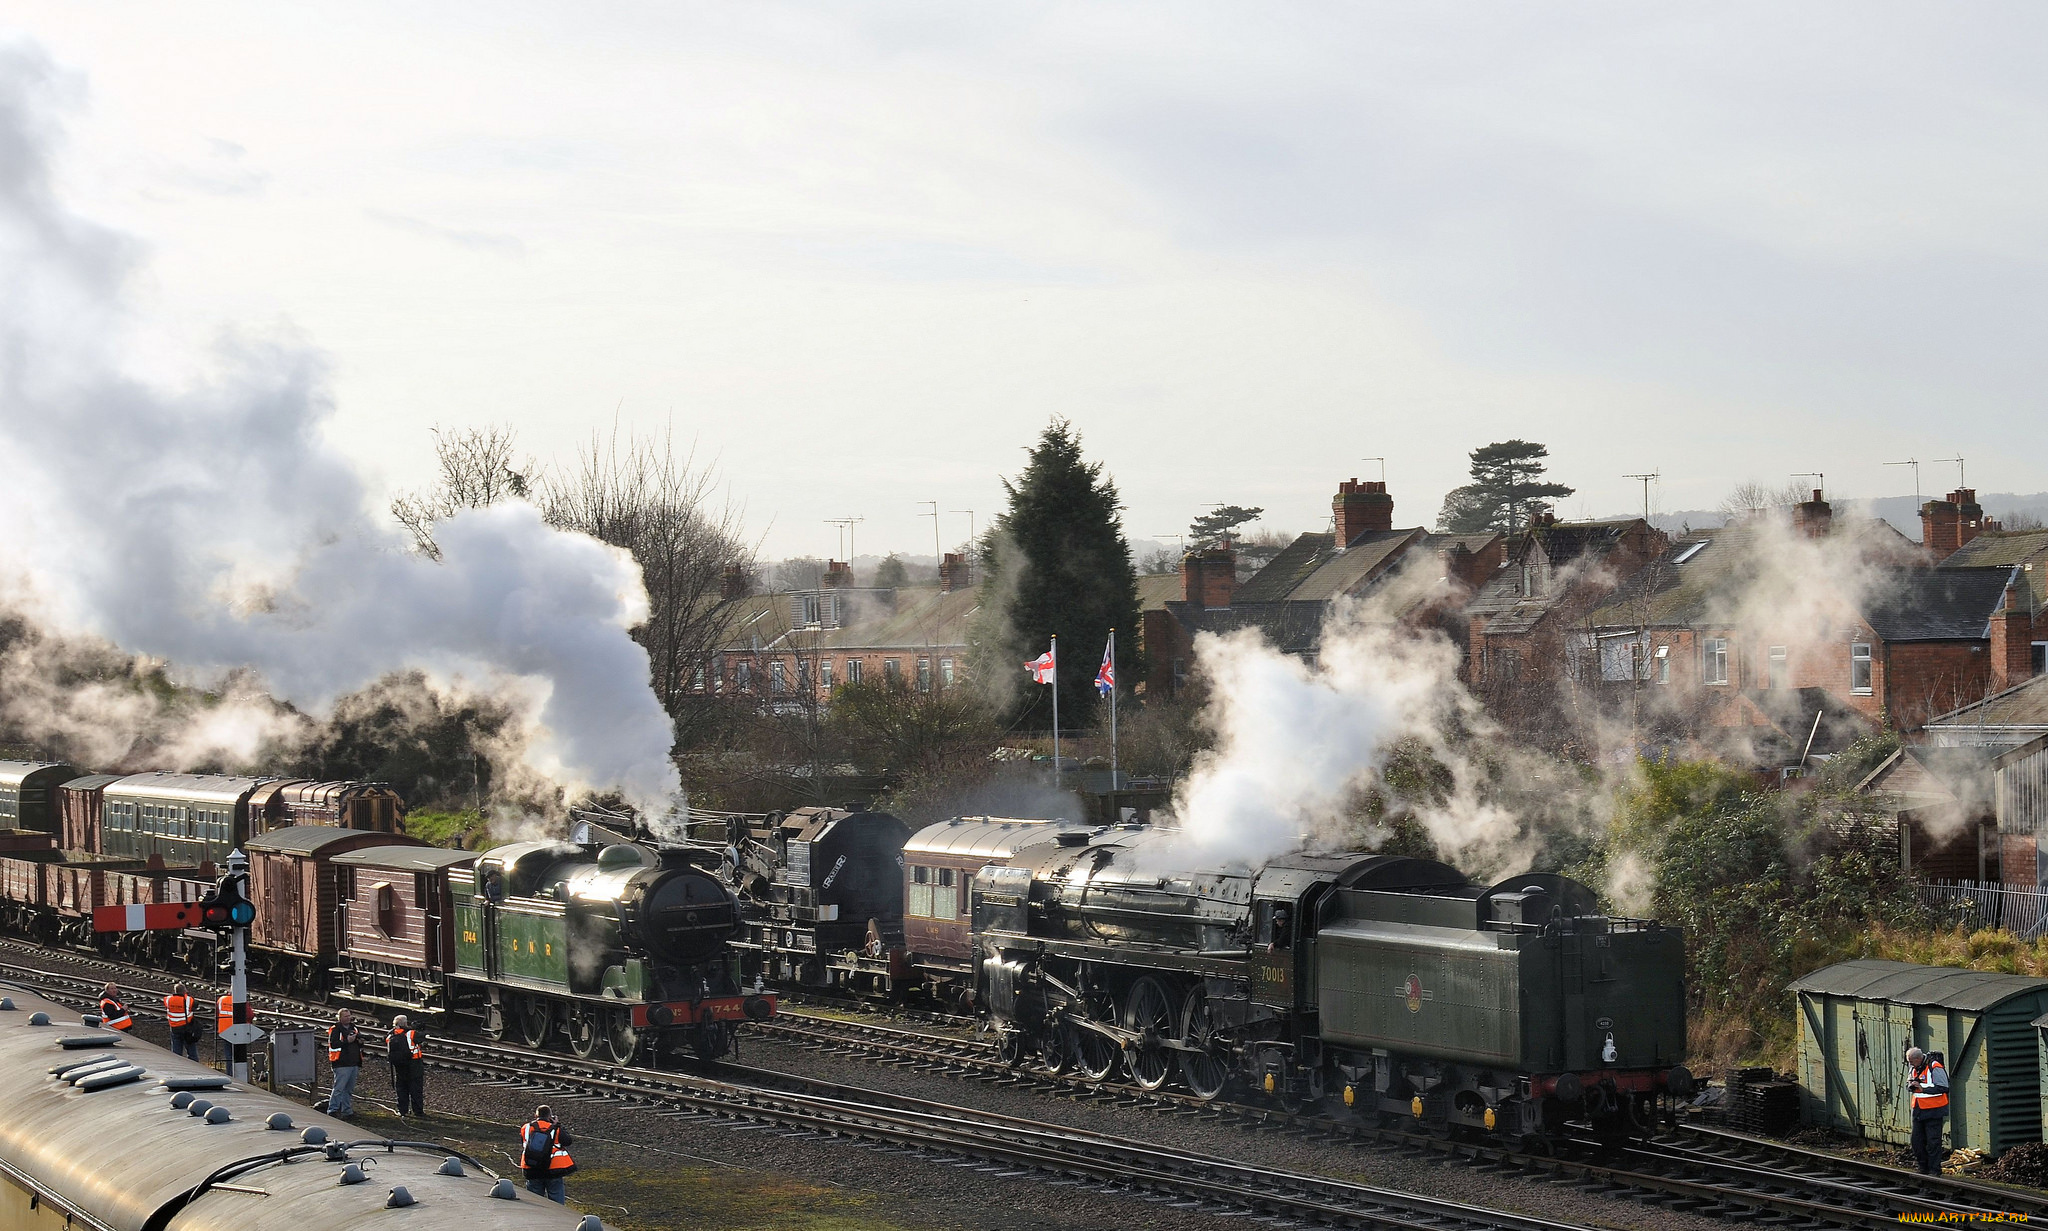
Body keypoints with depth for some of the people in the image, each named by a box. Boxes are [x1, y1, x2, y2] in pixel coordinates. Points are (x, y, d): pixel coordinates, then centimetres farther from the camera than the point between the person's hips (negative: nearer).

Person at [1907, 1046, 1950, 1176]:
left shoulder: (1934, 1067, -15)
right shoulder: (1913, 1068, 10)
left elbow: (1943, 1088, -18)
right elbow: (1909, 1086, 22)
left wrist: (1923, 1089, -20)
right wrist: (1911, 1085, -3)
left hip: (1933, 1111, -8)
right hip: (1918, 1110, 8)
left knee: (1933, 1141, -4)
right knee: (1917, 1140, 10)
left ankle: (1934, 1169, 3)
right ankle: (1923, 1168, 21)